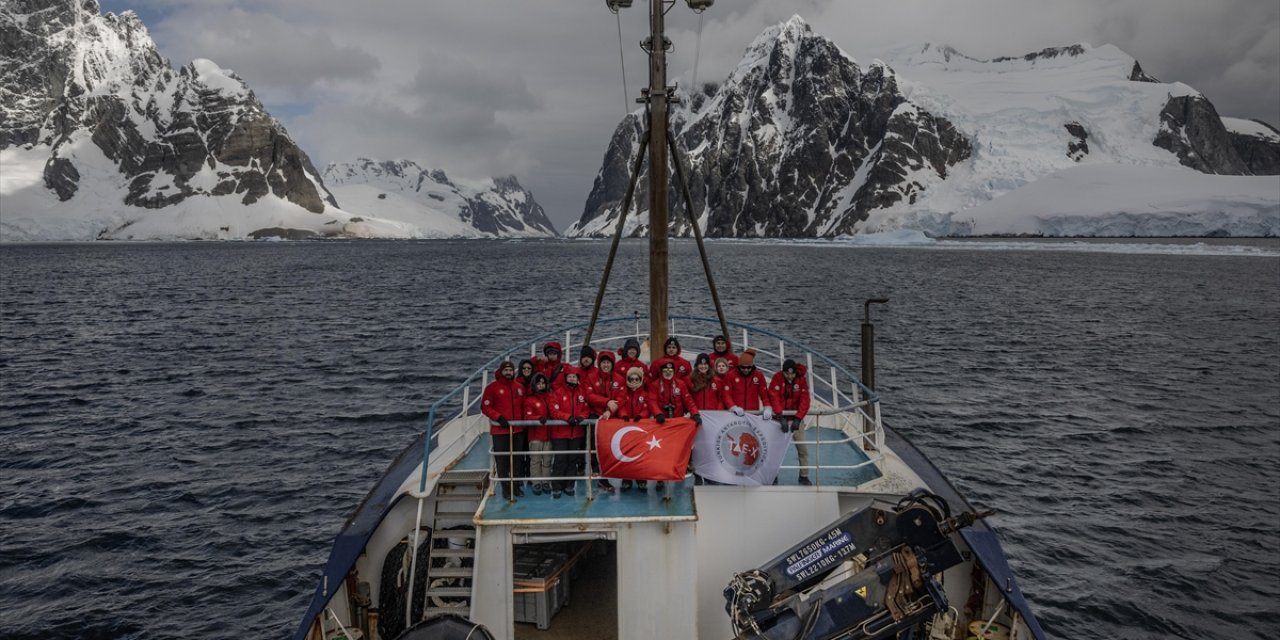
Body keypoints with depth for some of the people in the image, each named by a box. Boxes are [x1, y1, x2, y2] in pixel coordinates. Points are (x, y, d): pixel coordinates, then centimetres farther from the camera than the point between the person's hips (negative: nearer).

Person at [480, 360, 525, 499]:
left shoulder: (520, 387, 9)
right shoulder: (492, 387, -4)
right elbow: (485, 407, -6)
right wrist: (499, 418, -16)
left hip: (518, 430, 4)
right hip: (500, 430, -4)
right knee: (502, 460, -1)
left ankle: (515, 486, 22)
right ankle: (506, 488, 7)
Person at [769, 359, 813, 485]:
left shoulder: (801, 380, -10)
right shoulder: (777, 378, -15)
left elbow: (804, 401, -15)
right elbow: (774, 397, -23)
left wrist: (798, 419, -27)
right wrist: (781, 417, -33)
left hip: (796, 417, 1)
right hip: (780, 417, -1)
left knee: (802, 448, -1)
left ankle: (804, 476, 11)